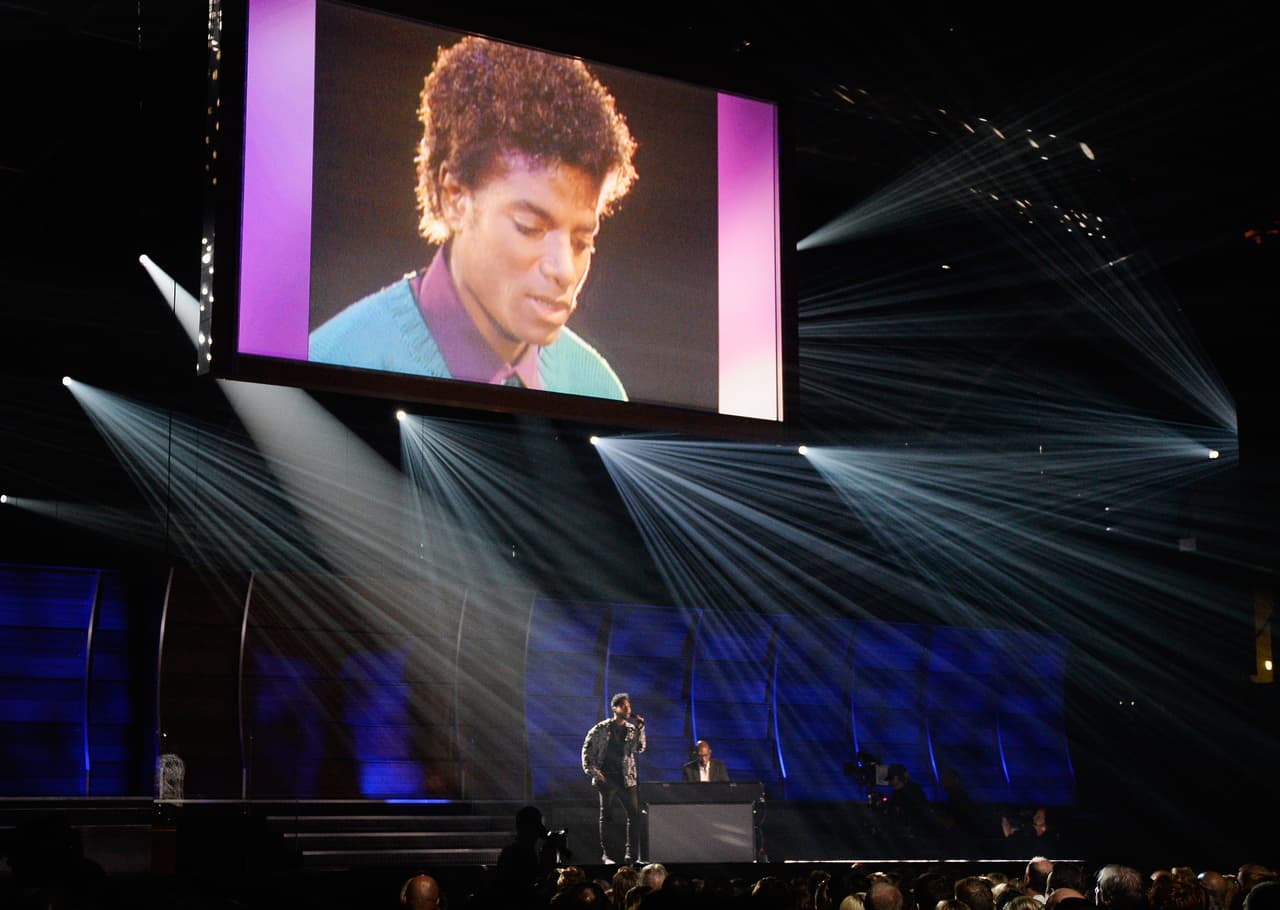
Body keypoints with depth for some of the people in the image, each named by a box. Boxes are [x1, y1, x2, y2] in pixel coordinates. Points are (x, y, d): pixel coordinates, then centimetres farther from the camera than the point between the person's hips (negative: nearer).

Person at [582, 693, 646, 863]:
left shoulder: (632, 729, 10)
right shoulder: (602, 728, 0)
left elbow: (639, 749, 0)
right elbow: (587, 749, 1)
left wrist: (640, 729, -9)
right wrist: (592, 771, -7)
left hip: (626, 778, 3)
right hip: (606, 778, -3)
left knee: (634, 814, -3)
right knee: (606, 816, 2)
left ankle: (631, 853, 2)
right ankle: (604, 854, 7)